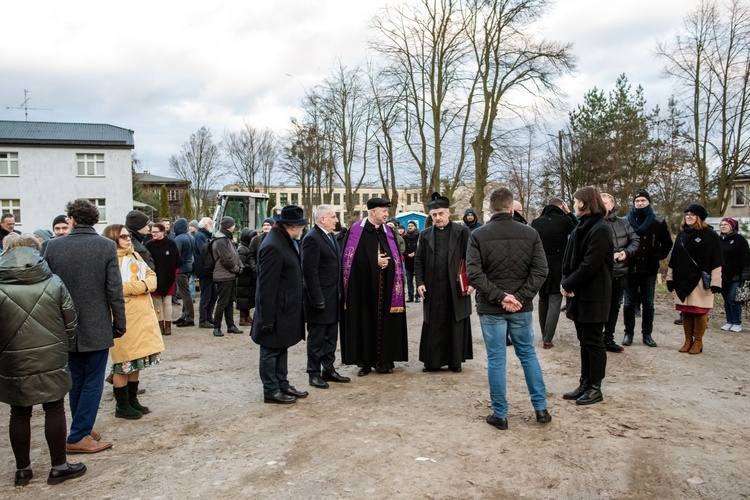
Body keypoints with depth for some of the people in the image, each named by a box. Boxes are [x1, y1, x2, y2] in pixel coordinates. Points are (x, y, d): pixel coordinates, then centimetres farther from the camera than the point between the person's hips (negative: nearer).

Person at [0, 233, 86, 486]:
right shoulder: (53, 282, -2)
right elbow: (70, 322, 2)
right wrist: (64, 347, 16)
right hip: (51, 359, 0)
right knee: (54, 410, 9)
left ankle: (22, 469, 24)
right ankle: (59, 466, 18)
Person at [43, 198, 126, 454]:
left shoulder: (53, 246, -3)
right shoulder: (107, 246, -11)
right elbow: (114, 290, -11)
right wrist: (119, 323, -1)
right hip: (97, 327, -3)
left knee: (76, 381, 18)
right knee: (93, 382, 6)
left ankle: (84, 428, 27)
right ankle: (78, 437, 6)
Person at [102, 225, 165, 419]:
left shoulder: (135, 255, 16)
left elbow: (152, 277, 13)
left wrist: (143, 285, -9)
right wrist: (142, 286, -11)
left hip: (143, 315, 8)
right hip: (124, 318, -8)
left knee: (137, 360, 14)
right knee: (124, 362, 0)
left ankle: (132, 400, 25)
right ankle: (122, 406, 11)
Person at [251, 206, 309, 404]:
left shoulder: (287, 241, 6)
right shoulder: (273, 247, -24)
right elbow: (267, 286, -23)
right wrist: (267, 318, -21)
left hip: (286, 309, 10)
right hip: (277, 311, -10)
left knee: (281, 349, 19)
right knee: (271, 351, 5)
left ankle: (282, 385, 31)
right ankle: (271, 391, 17)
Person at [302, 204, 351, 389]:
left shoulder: (331, 236, 12)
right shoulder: (312, 238, -16)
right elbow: (310, 272, -19)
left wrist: (340, 292, 12)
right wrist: (317, 299, -20)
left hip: (333, 297, 9)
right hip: (320, 299, -8)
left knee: (331, 337, 16)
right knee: (316, 338, 4)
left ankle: (328, 370, 27)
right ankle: (314, 374, 15)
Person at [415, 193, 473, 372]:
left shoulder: (462, 231, 0)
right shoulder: (425, 235, 8)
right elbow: (418, 261, 9)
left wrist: (471, 281, -10)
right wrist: (420, 282, -2)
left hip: (456, 288, -2)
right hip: (433, 289, 2)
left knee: (456, 326, 6)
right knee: (433, 327, 6)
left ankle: (455, 361, 18)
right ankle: (432, 361, 15)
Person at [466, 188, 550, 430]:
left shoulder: (478, 235, -6)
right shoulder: (530, 233, -1)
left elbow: (473, 273, -15)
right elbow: (540, 270, -8)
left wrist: (499, 296, -12)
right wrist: (519, 298, -10)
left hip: (491, 309, -2)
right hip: (522, 308, 2)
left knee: (496, 359, 5)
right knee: (528, 354, 17)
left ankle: (500, 414, 13)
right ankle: (541, 408, 21)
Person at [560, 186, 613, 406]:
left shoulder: (600, 230, -15)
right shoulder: (581, 228, 12)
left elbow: (590, 264, -20)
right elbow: (569, 258, 11)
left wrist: (567, 284, -13)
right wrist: (565, 282, -5)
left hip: (594, 295, -8)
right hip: (579, 293, 9)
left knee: (593, 342, 1)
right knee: (584, 341, 14)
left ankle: (595, 388, 12)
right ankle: (585, 384, 23)